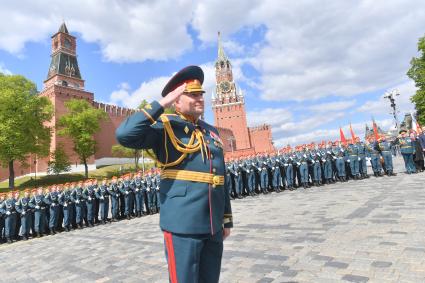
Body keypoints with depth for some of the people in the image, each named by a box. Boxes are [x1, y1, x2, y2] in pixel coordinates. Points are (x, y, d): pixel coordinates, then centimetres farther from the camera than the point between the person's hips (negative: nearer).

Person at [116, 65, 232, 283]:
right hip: (183, 224, -6)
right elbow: (124, 135, -23)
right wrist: (162, 104, -20)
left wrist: (227, 218, 16)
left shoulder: (211, 131, 13)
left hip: (213, 225, 7)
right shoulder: (166, 126, -5)